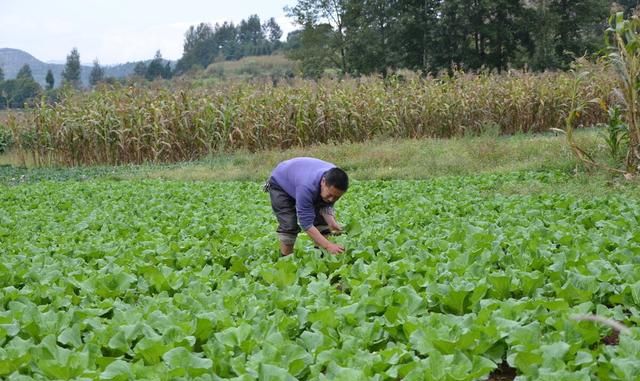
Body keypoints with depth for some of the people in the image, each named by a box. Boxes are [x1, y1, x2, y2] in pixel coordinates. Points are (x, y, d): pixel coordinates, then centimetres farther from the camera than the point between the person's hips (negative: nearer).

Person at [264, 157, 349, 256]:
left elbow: (326, 205, -14)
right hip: (280, 184, -6)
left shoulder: (334, 183, -28)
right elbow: (306, 223, -44)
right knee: (289, 226, -19)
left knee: (322, 220, -6)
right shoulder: (307, 186, -46)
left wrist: (331, 222, -35)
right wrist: (328, 245, -51)